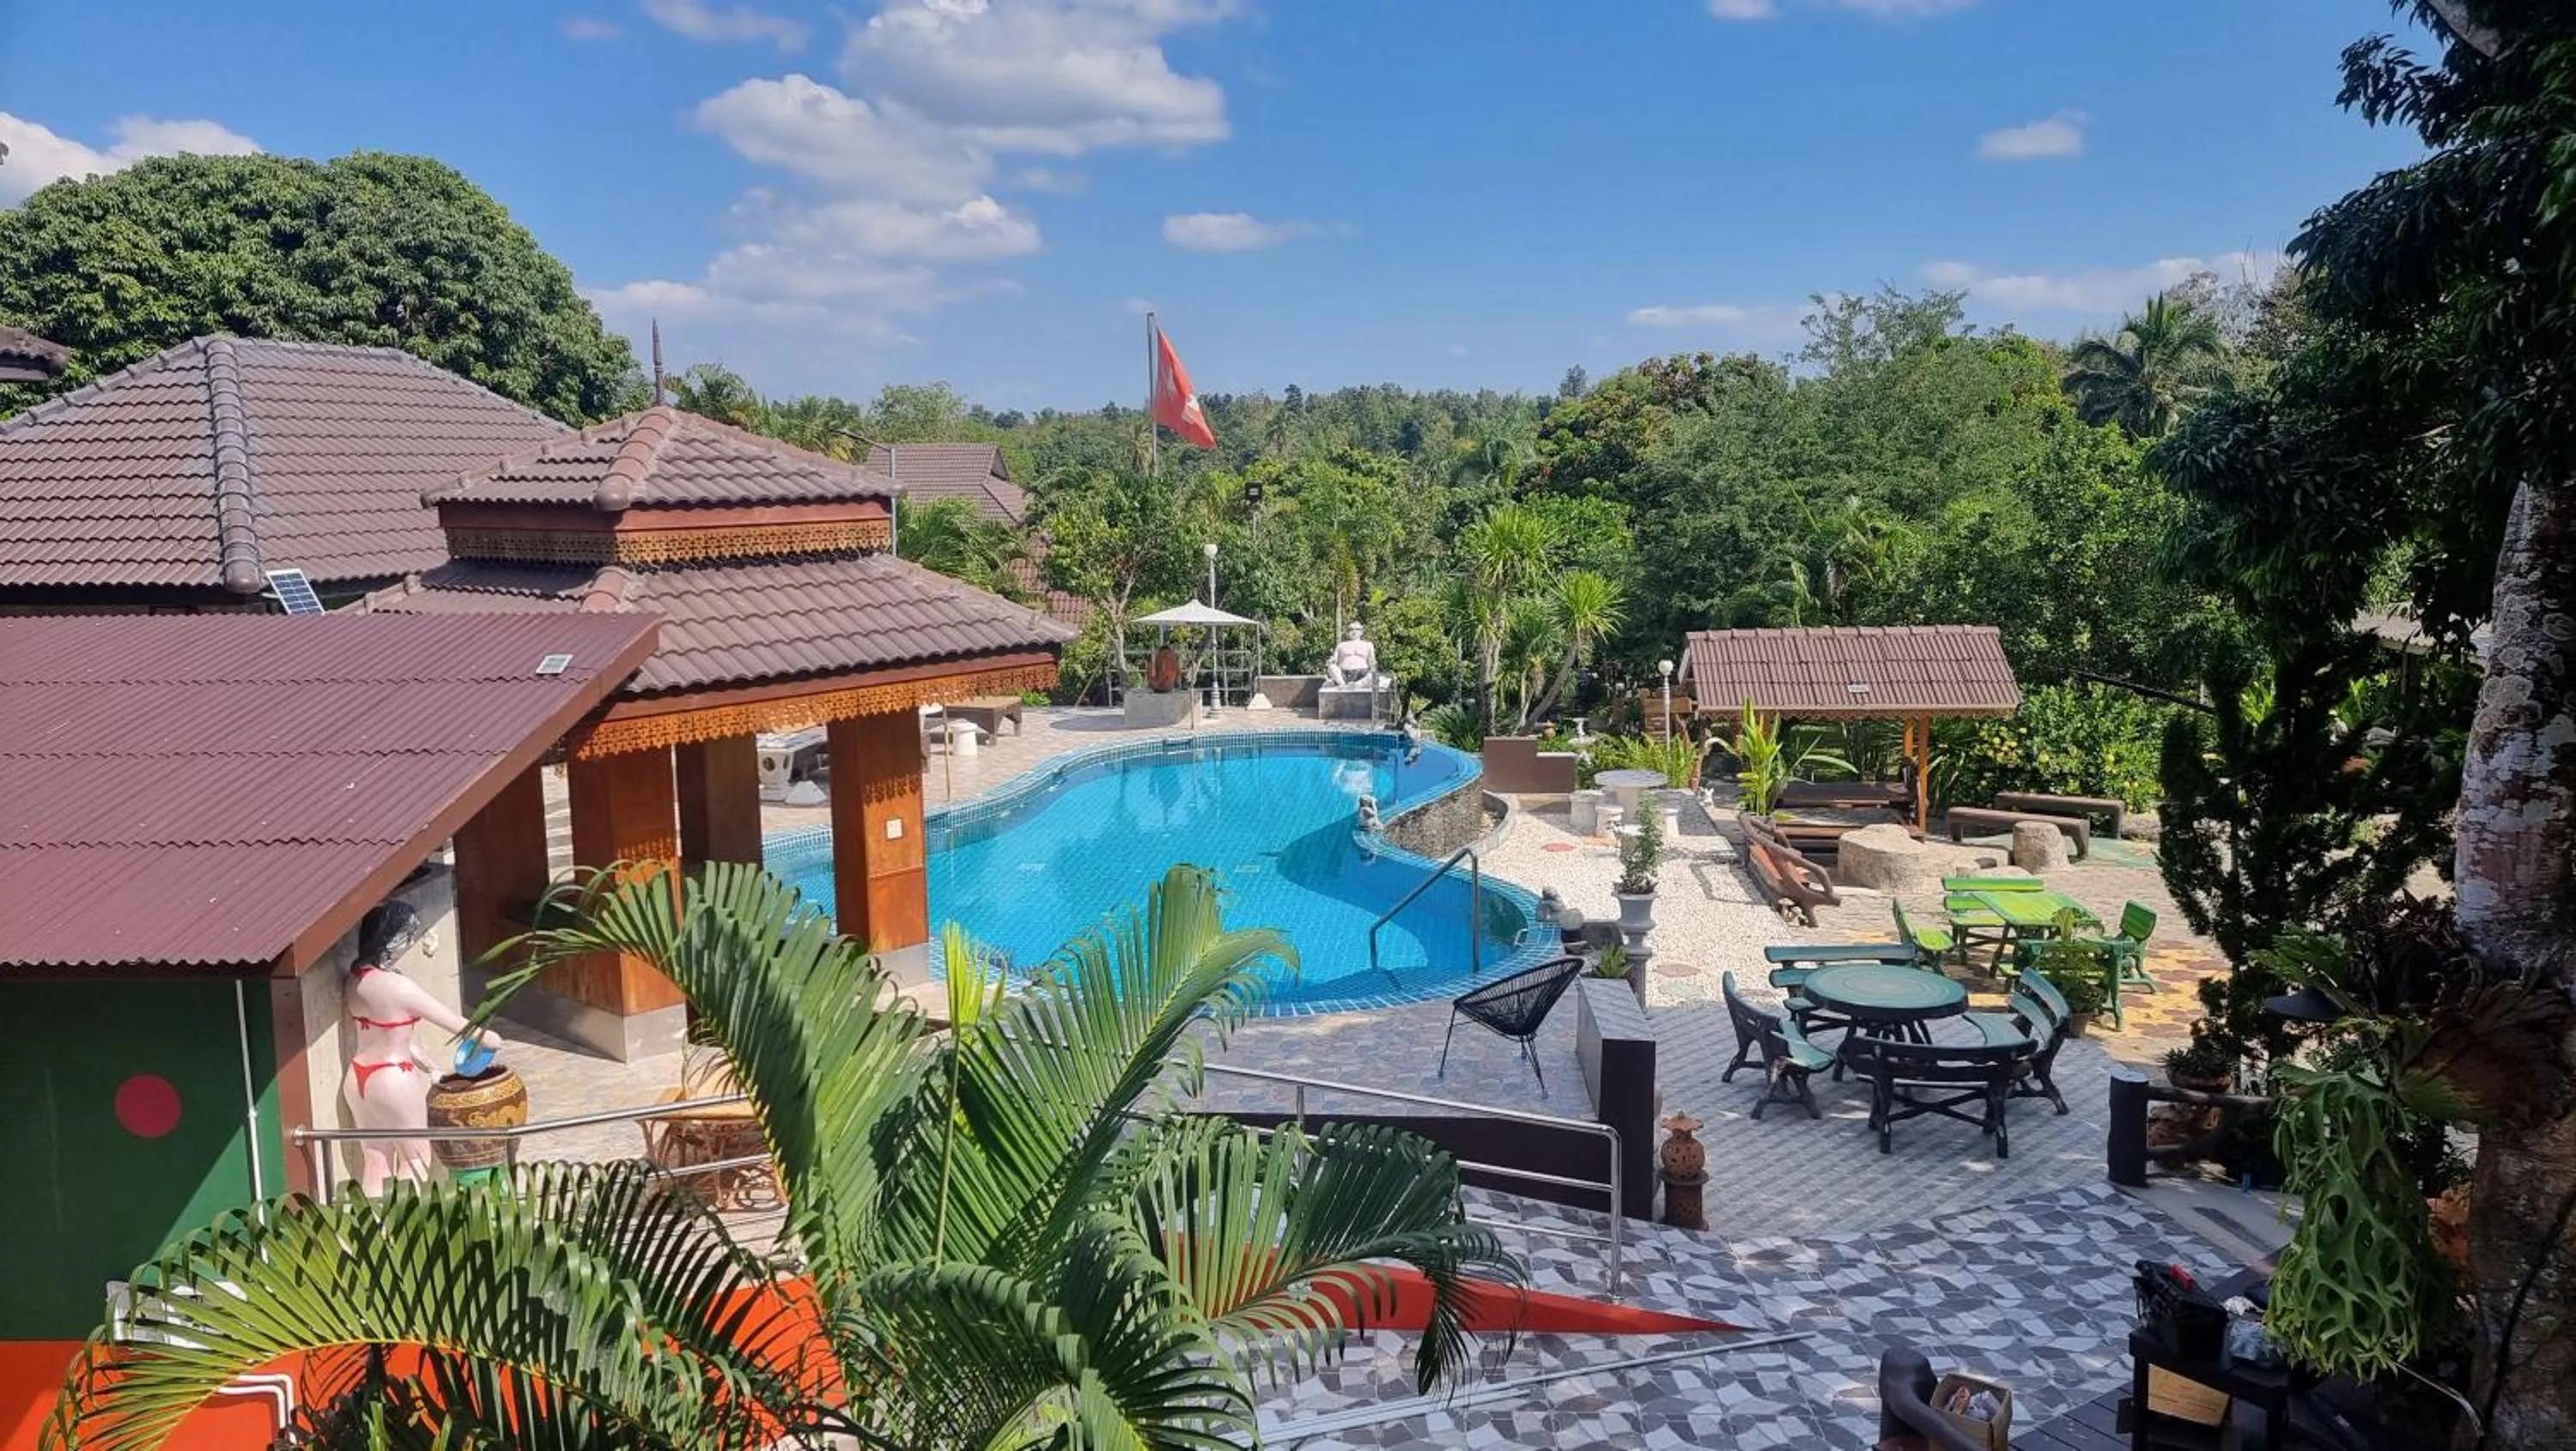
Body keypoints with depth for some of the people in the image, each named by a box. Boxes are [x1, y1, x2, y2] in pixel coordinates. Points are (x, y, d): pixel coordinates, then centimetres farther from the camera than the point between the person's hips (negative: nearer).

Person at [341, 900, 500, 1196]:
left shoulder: (355, 978, 1)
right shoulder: (397, 986, -24)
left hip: (359, 1077, 8)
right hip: (392, 1080, -8)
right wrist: (487, 1039, 1)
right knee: (415, 1159, 9)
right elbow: (456, 1023, -16)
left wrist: (426, 1062, 14)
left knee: (373, 1161, 16)